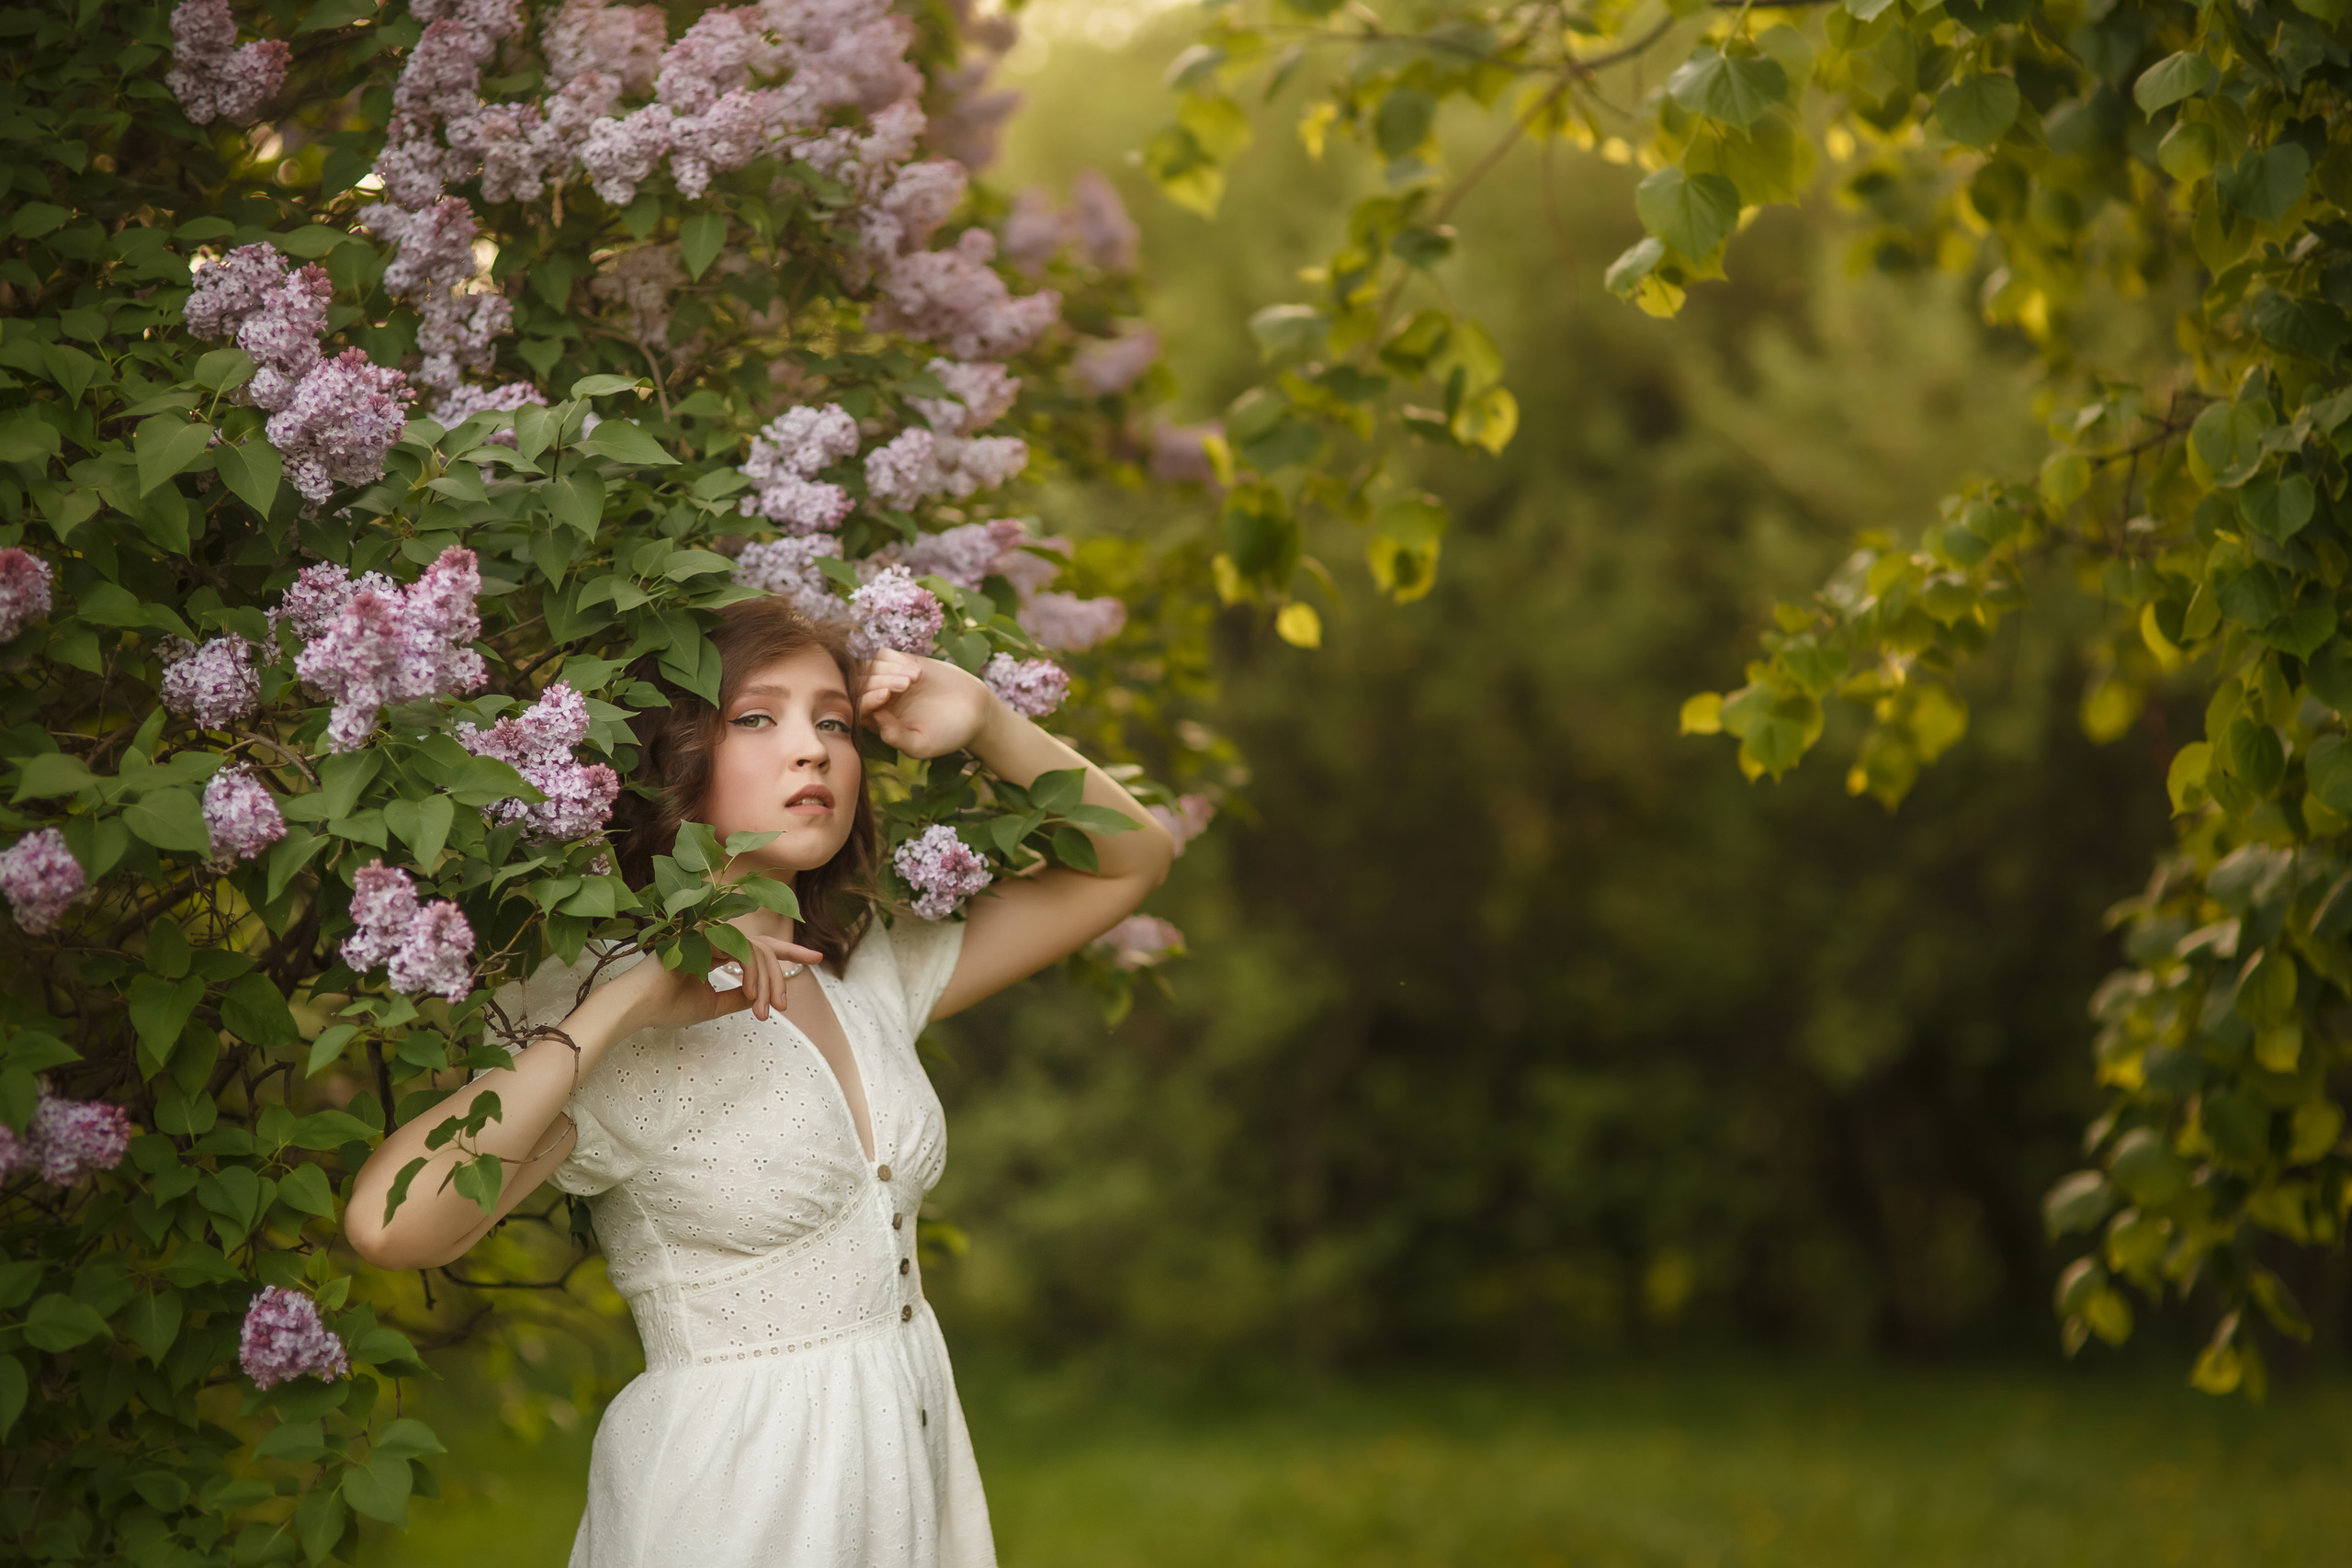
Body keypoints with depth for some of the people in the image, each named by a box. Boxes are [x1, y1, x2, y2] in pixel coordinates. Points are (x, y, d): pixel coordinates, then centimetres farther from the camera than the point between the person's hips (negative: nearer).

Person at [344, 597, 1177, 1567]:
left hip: (915, 1472, 6)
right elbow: (388, 1224, -29)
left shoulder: (870, 971, 6)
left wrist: (984, 724, -2)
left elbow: (1130, 861, 15)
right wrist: (628, 1002, -26)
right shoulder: (609, 1023, -14)